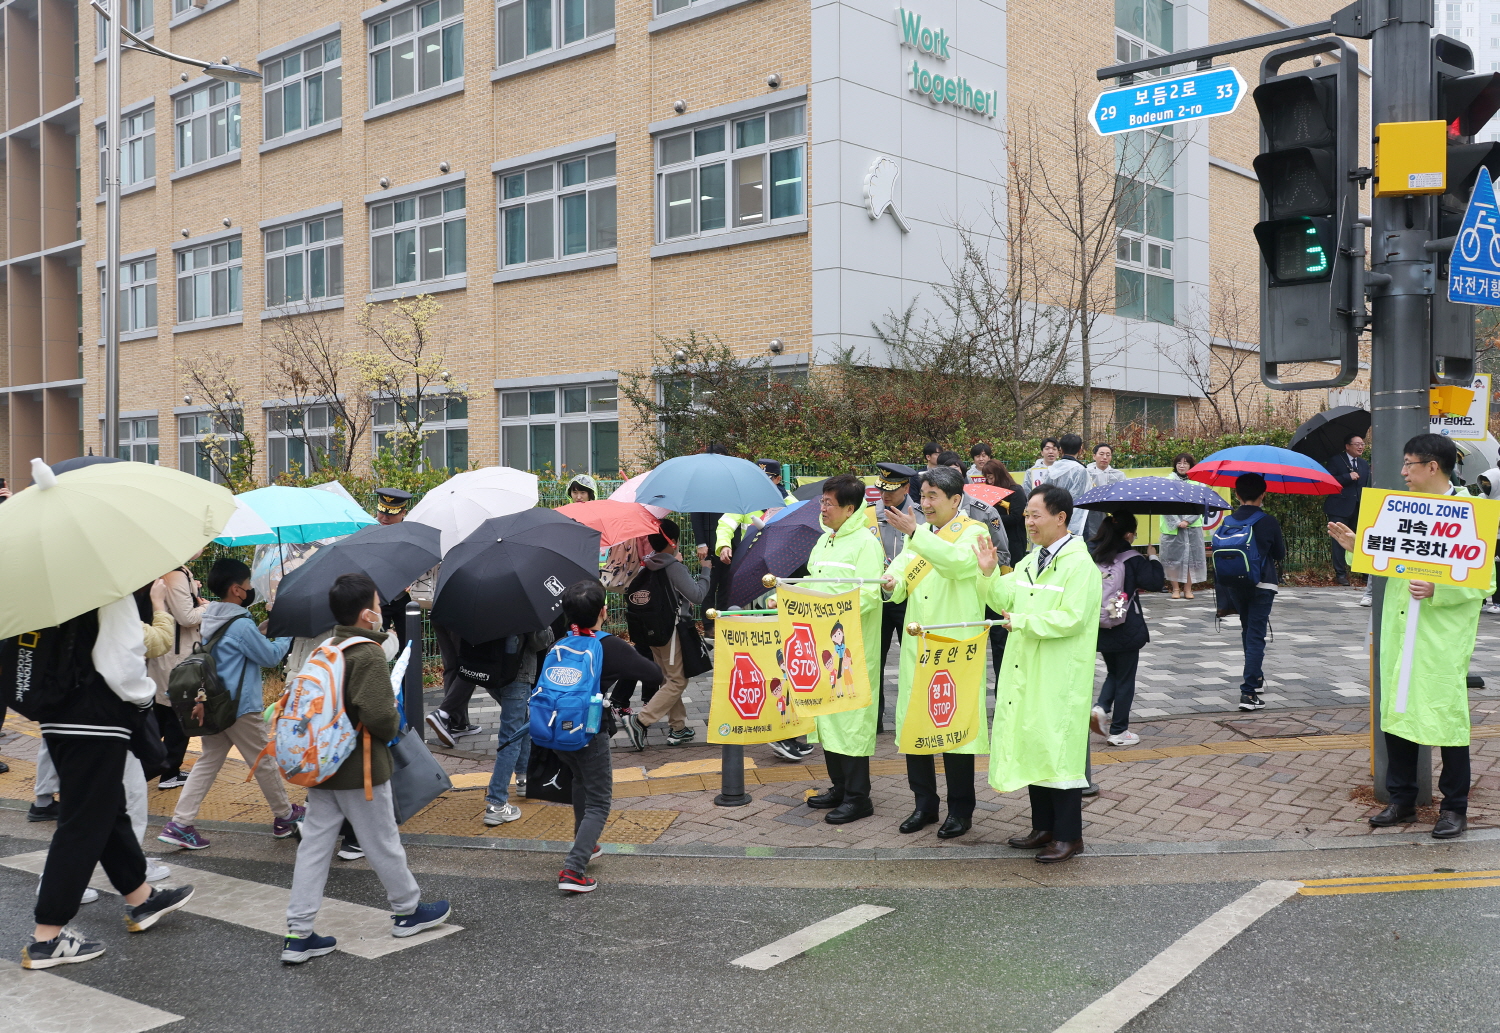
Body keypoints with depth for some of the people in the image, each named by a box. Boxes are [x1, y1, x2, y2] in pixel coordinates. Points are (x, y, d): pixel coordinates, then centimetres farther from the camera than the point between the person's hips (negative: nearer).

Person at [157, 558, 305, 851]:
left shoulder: (210, 620, 8)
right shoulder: (241, 625, -19)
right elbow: (270, 656, -9)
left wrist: (267, 633, 12)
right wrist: (286, 636, 5)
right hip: (241, 706, -8)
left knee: (207, 763, 10)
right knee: (264, 763, 7)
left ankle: (180, 824, 2)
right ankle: (285, 816, 22)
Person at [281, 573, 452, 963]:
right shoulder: (368, 655, -19)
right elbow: (378, 714, -28)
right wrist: (395, 720, -7)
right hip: (360, 770, -7)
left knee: (314, 846, 7)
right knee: (383, 843, 9)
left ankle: (298, 934, 8)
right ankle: (407, 910, 27)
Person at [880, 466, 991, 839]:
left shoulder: (974, 532, -1)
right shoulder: (919, 536, 18)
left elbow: (959, 560, -24)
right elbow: (899, 577, 7)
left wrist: (914, 532, -30)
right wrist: (892, 582, -17)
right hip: (916, 646, 6)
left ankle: (961, 809, 11)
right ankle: (925, 804, 20)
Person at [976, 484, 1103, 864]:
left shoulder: (1079, 565, -12)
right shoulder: (1031, 560, 14)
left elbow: (1072, 618, -21)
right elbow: (1006, 600, 16)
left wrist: (1022, 621, -18)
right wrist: (989, 574, 1)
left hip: (1059, 679, -8)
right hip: (1025, 672, 8)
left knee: (1059, 750, -3)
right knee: (1031, 748, 13)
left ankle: (1069, 835, 8)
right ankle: (1043, 827, 25)